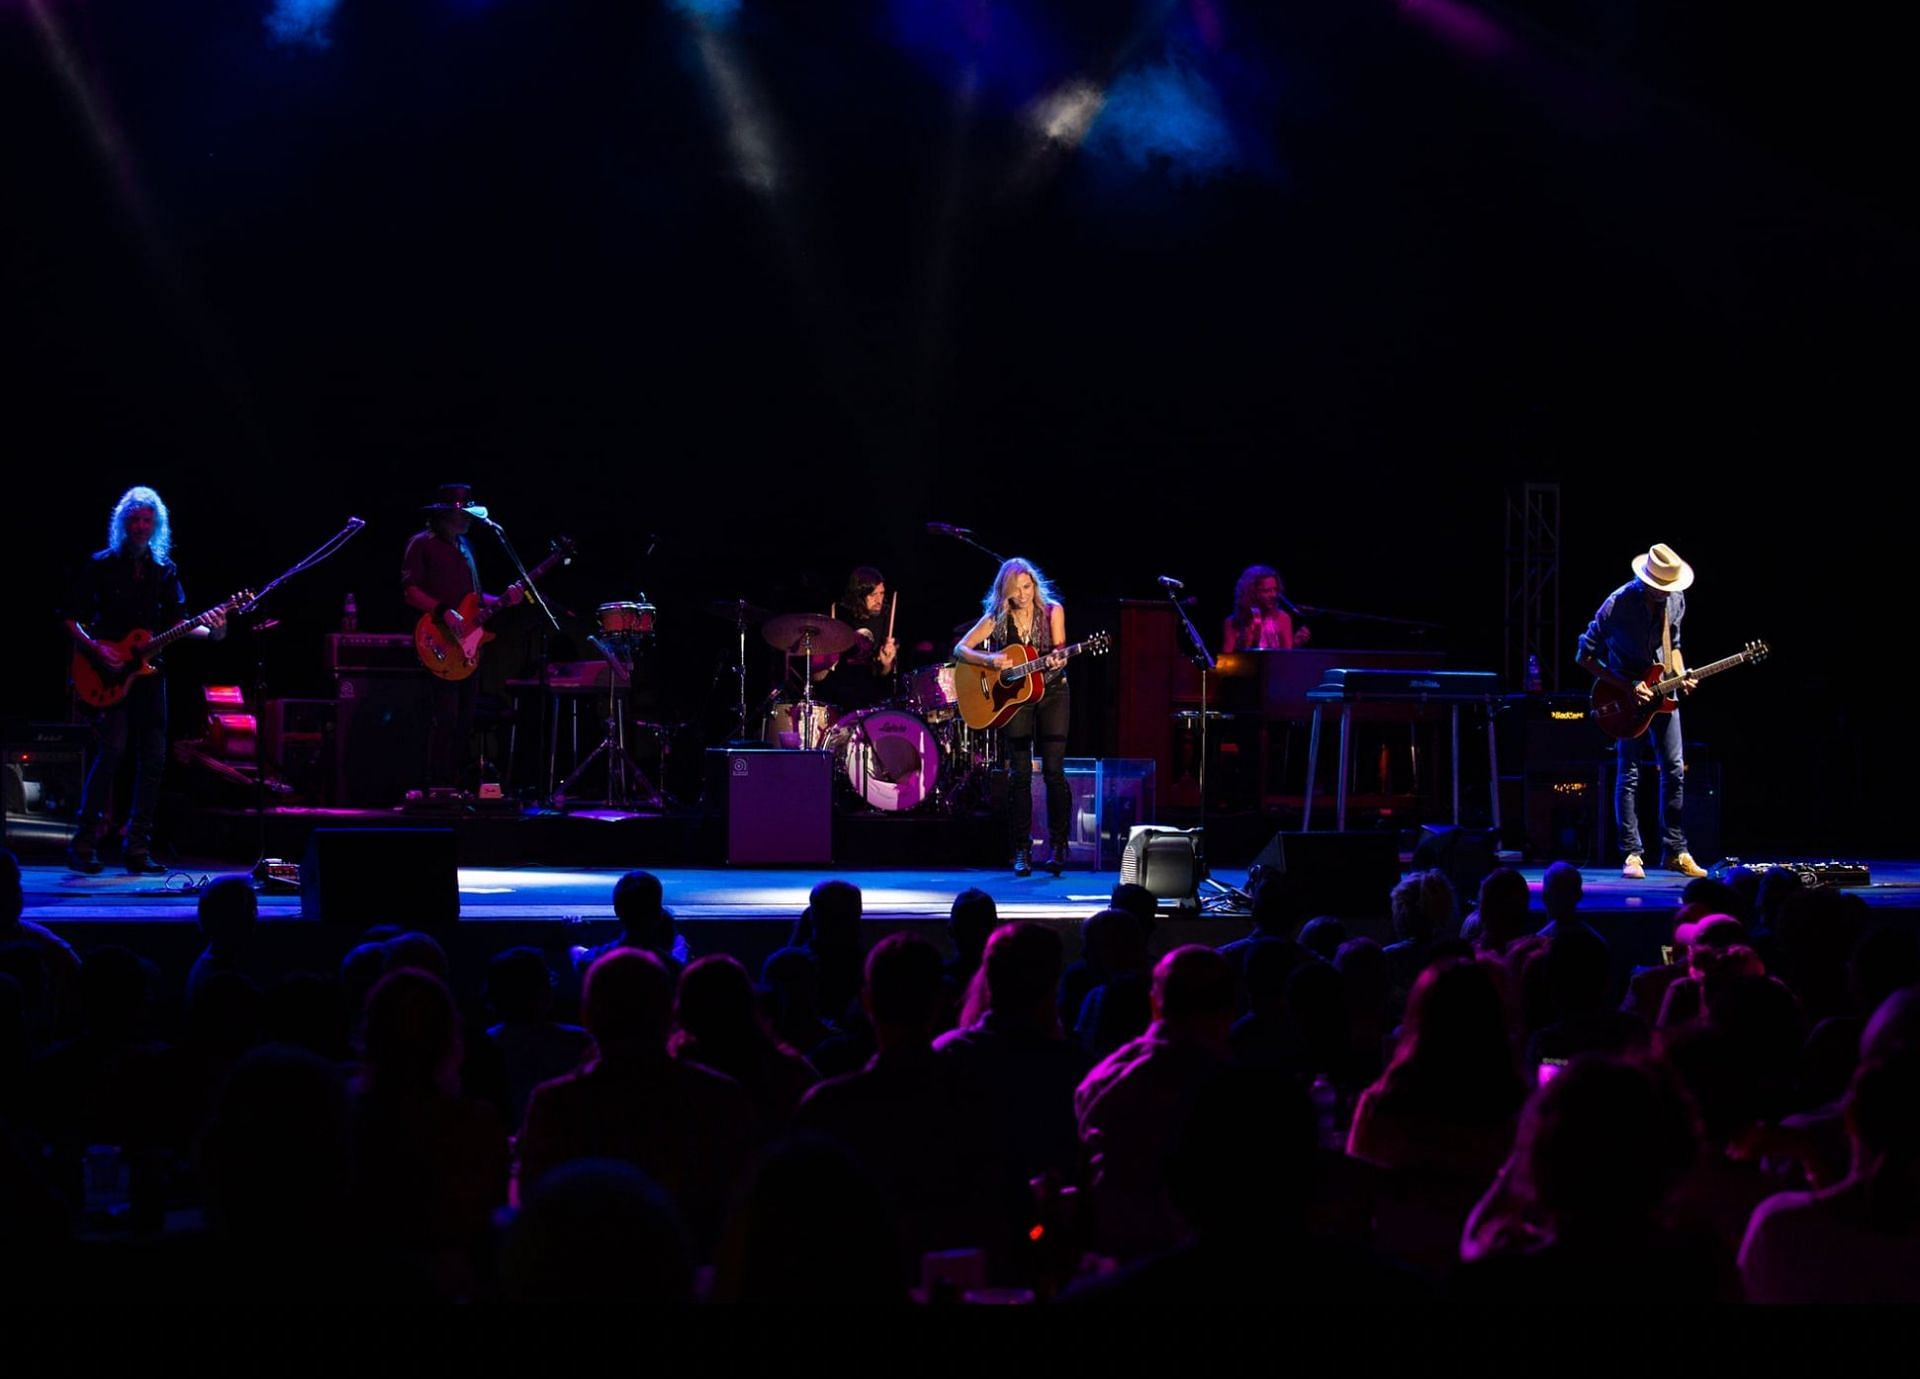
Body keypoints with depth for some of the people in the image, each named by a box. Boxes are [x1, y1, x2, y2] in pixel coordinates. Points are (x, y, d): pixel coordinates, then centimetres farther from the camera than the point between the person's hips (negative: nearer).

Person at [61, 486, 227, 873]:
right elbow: (71, 619, -1)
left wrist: (209, 631, -8)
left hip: (147, 671, 5)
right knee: (112, 750, -18)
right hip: (108, 673, -5)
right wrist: (94, 648, -16)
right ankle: (84, 845, -11)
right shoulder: (101, 566, -1)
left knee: (153, 759, 1)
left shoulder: (165, 571, 11)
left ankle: (138, 848, 8)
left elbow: (176, 621, 10)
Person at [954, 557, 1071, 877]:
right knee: (1020, 774, -3)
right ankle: (1022, 851, 1)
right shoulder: (997, 619, -2)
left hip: (1050, 693, 0)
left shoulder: (1051, 611, -2)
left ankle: (1058, 847, -2)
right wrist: (990, 660, -21)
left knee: (1054, 771, -8)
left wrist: (1058, 661, -29)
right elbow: (960, 650, -5)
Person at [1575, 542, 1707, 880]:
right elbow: (1586, 656, -16)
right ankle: (1632, 856, -1)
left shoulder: (1674, 601, -3)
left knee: (1674, 770, 4)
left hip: (1661, 693, 5)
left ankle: (1676, 852, 12)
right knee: (1629, 774, -5)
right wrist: (1627, 686, -20)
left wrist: (1680, 676, -5)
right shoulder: (1618, 605, -20)